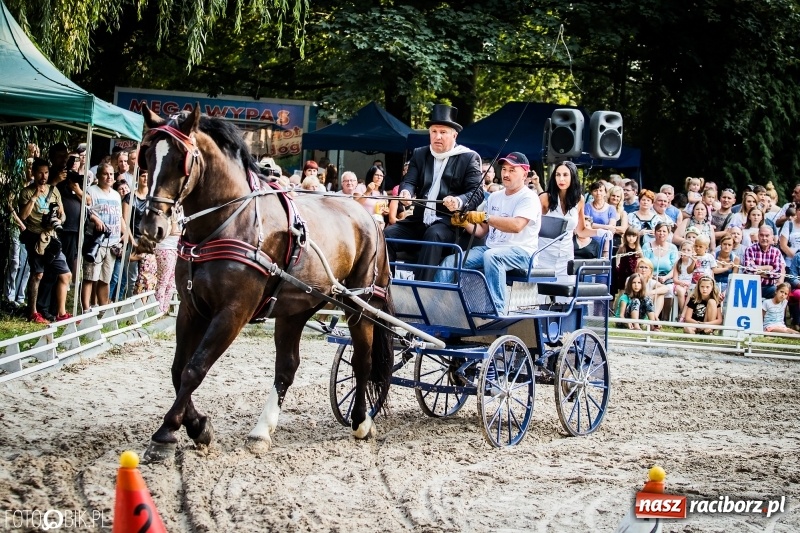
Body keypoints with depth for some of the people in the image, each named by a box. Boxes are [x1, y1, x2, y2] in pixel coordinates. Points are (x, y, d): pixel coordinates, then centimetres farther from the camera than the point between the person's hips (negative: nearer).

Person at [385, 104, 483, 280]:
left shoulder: (469, 158, 1)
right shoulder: (420, 154, 15)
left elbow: (477, 193, -6)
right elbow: (409, 181, 5)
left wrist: (459, 201, -30)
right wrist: (406, 192, -21)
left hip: (449, 224, -5)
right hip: (419, 221, 5)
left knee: (433, 236, -36)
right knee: (388, 234, -18)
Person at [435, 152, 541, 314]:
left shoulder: (529, 198, -6)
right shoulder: (495, 197, 18)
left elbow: (516, 226, -24)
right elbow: (483, 231, 20)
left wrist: (484, 217, -25)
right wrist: (465, 224, 0)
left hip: (520, 251, -8)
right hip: (491, 249, 8)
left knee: (491, 256, -39)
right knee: (450, 262, -9)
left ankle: (497, 311, -41)